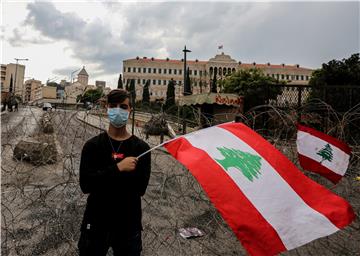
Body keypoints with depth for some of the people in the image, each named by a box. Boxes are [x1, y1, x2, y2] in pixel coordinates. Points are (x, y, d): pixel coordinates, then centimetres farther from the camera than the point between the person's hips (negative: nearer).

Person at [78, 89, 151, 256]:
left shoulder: (141, 148, -7)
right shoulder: (92, 145, -4)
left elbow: (140, 188, -16)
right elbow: (85, 184, -15)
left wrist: (101, 182, -18)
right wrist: (118, 168, -25)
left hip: (128, 225, 0)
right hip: (96, 223, 1)